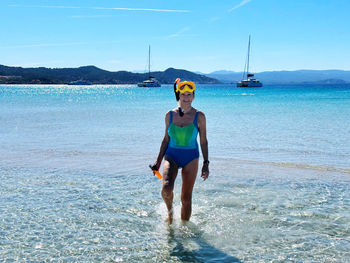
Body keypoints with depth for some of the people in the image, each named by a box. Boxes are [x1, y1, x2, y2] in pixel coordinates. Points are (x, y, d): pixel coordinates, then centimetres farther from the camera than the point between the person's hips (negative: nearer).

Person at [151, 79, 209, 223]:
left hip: (191, 158, -1)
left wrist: (205, 163, -3)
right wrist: (158, 161, 8)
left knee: (186, 198, 1)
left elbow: (203, 141, 2)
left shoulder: (199, 116, -4)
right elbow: (166, 139, 10)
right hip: (171, 155, 1)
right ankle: (170, 210, 11)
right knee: (166, 189, -22)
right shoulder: (170, 115, 2)